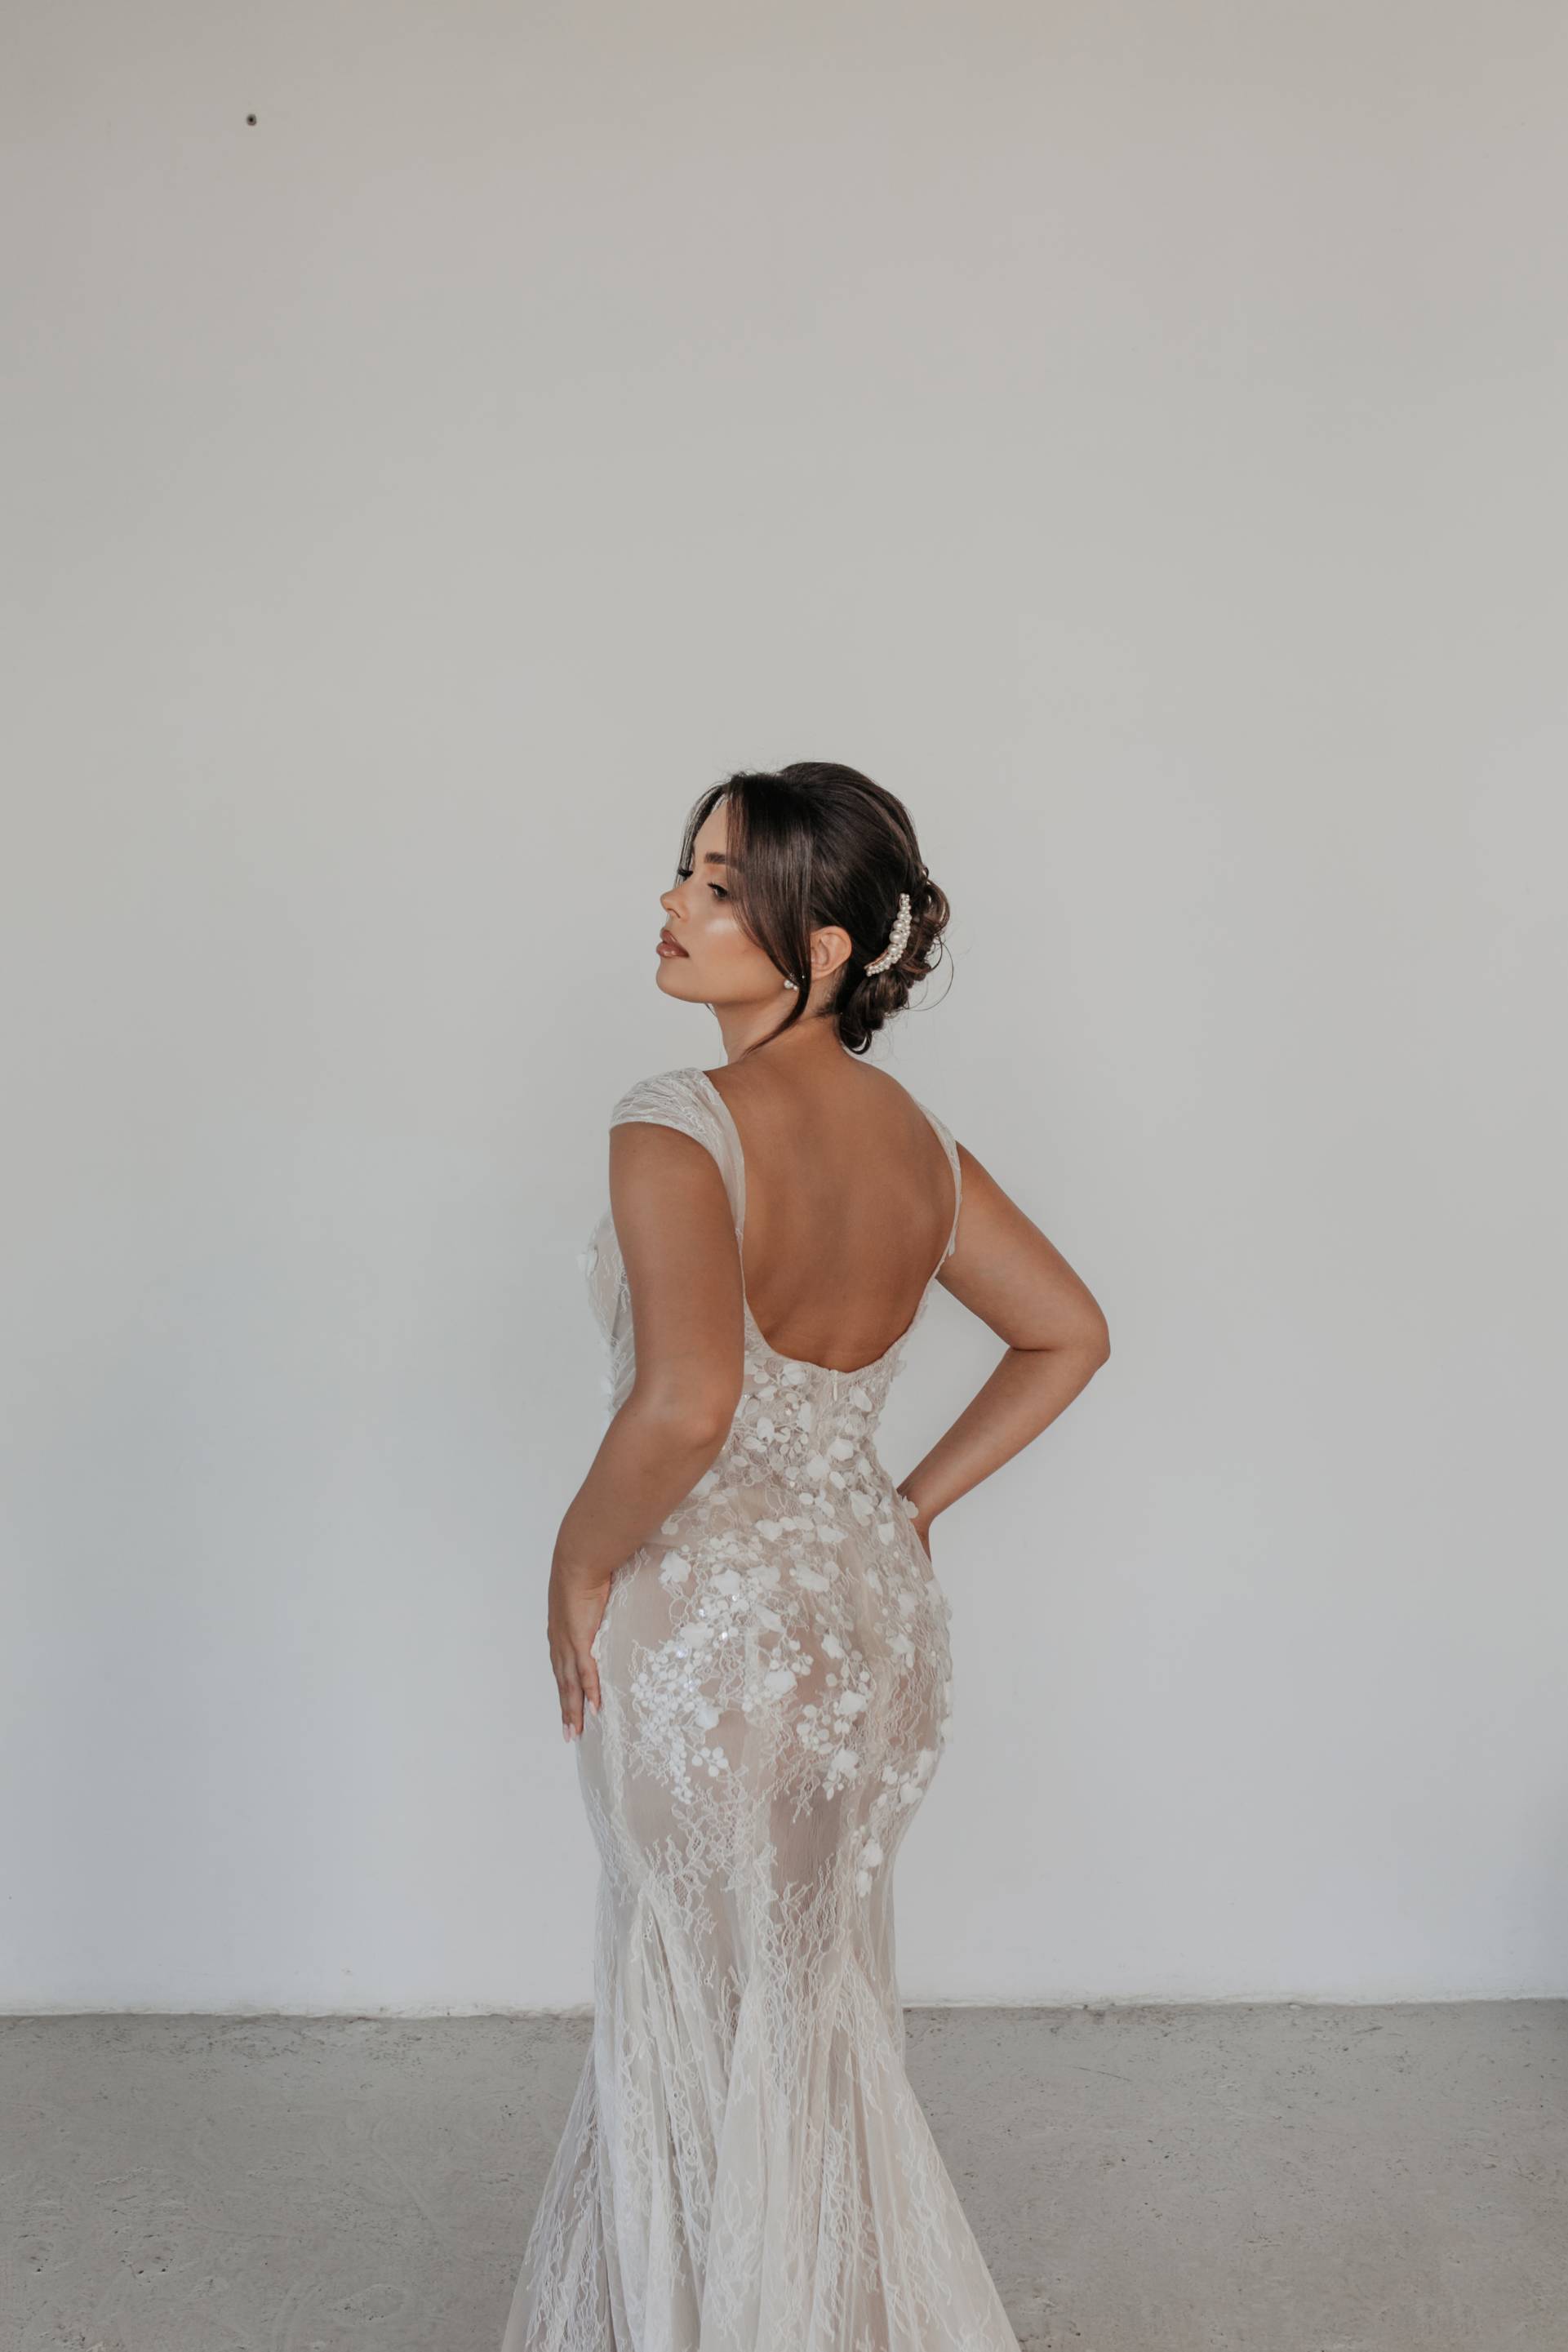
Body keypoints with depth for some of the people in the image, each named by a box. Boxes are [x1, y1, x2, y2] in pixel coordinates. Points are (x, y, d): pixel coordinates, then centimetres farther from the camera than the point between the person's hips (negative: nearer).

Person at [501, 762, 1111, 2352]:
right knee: (821, 2020, 25)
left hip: (707, 1630, -7)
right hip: (869, 1612, 7)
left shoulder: (677, 1131, -21)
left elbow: (686, 1400, -36)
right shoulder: (914, 1136, 1)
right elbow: (1068, 1336, 10)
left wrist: (579, 1566, -19)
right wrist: (916, 1502, 12)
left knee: (704, 2044, 15)